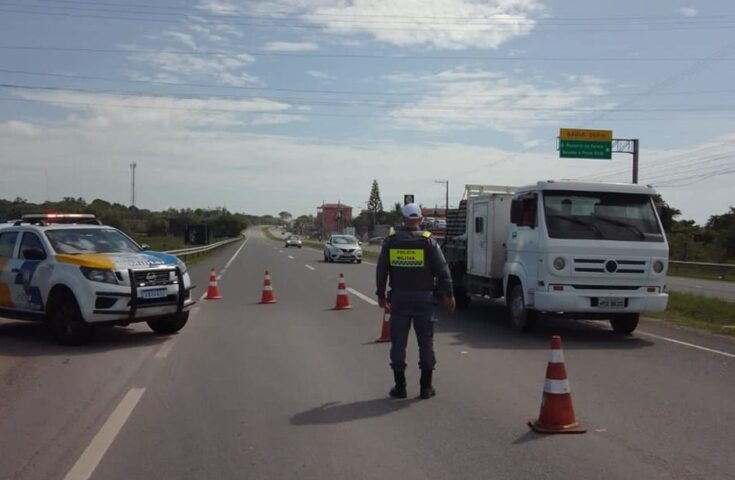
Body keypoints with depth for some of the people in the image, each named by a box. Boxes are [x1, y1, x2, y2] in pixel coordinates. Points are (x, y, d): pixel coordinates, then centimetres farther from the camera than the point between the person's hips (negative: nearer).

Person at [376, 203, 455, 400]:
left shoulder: (390, 241, 0)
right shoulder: (428, 241, -5)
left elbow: (381, 270, 4)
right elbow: (442, 269, -6)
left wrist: (381, 294, 13)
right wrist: (448, 295, 2)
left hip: (398, 299, 1)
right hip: (423, 298, -1)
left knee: (398, 342, 8)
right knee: (426, 342, 8)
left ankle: (400, 387, 12)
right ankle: (426, 387, 12)